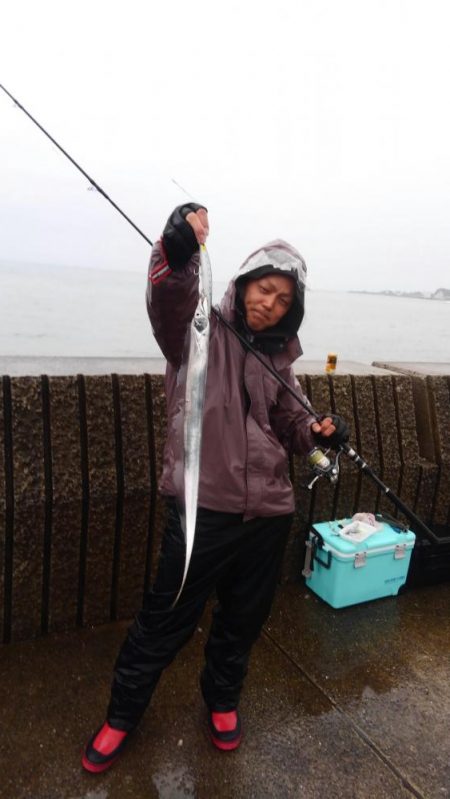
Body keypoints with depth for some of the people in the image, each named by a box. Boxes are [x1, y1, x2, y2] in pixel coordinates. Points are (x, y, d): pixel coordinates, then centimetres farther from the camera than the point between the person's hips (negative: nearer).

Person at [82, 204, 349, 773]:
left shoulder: (277, 356, 10)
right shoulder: (200, 327, -6)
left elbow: (288, 424, 14)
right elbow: (168, 299, -28)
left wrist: (319, 433, -7)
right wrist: (177, 252, -48)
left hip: (267, 511, 5)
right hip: (203, 506, -5)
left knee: (244, 619, 22)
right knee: (165, 620, 10)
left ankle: (222, 698, 50)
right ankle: (121, 715, 37)